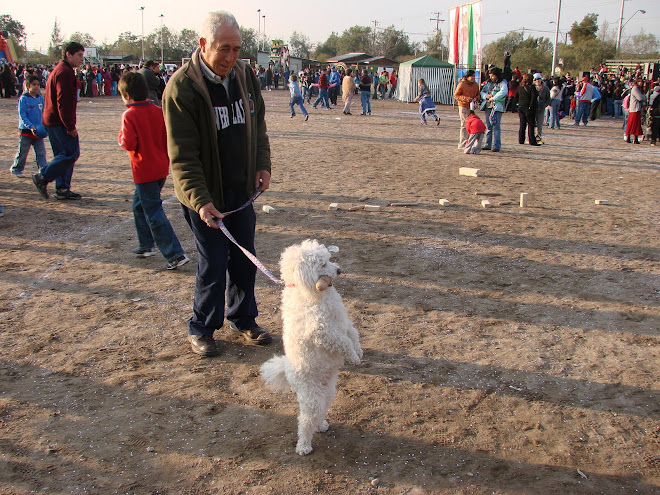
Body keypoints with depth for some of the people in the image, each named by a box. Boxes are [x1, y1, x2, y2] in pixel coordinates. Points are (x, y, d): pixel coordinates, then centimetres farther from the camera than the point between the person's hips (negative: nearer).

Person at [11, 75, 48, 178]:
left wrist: (43, 126, 0)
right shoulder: (23, 99, -10)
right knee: (22, 152, 7)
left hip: (38, 131, 4)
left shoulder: (41, 98, 6)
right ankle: (16, 169, 23)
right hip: (26, 130, -4)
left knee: (41, 152, 0)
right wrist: (31, 127, -22)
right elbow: (22, 115, -13)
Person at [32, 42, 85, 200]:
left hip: (52, 121, 11)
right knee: (71, 153, -9)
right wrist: (70, 126, -21)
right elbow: (63, 102, -21)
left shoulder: (59, 70, 20)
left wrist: (69, 124, 21)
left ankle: (62, 189, 14)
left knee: (63, 154, 12)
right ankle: (43, 177, -5)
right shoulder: (65, 72, -14)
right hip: (59, 122, -11)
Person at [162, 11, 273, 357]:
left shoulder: (244, 75, 1)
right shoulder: (181, 87, -19)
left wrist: (262, 165, 1)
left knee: (244, 259, 14)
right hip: (204, 194, -6)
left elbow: (257, 124, 14)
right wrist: (200, 200, -30)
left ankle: (243, 320, 32)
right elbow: (182, 156, -21)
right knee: (213, 263, 0)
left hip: (241, 189, 6)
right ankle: (201, 329, 21)